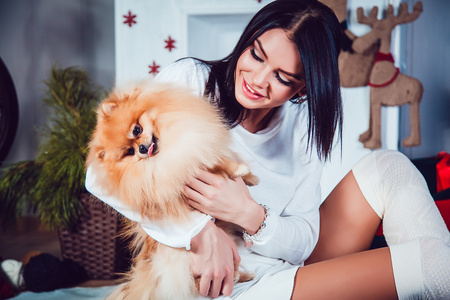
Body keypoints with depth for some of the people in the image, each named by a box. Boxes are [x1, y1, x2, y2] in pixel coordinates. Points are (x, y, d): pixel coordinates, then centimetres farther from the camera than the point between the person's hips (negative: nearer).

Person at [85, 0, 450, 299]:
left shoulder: (301, 123, 1)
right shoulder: (188, 81, -9)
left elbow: (306, 240, -3)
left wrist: (250, 215, -24)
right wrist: (201, 229, -27)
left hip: (289, 270, 5)